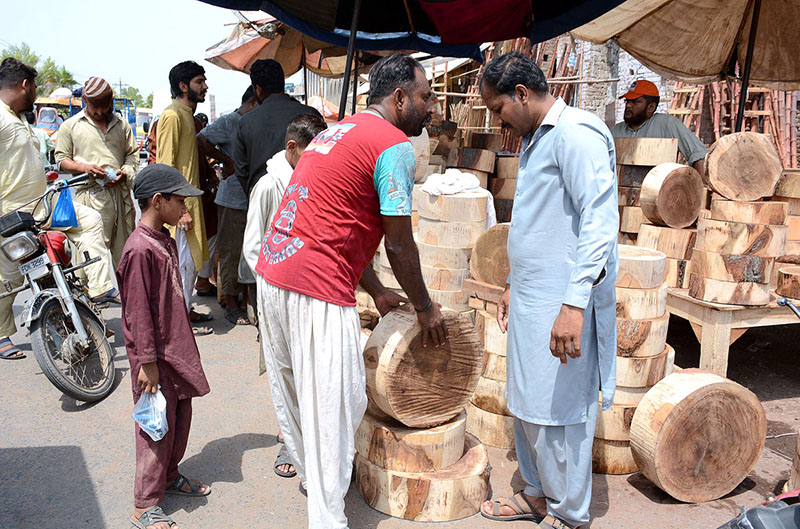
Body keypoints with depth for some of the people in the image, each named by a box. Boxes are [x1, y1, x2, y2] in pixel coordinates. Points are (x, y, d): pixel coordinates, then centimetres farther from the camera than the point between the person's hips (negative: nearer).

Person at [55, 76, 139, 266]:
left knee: (125, 248, 3)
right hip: (91, 195, -3)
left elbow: (133, 154, 21)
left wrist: (125, 172, 0)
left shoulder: (121, 125, 17)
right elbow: (61, 159, 10)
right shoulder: (70, 126, 10)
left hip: (120, 193, 3)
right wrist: (84, 167, -10)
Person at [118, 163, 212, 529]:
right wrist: (147, 362, -19)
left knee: (181, 415, 19)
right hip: (155, 354, -9)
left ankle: (169, 475, 40)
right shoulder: (140, 249, -23)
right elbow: (138, 311, -21)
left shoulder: (165, 240, 7)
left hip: (176, 345, 9)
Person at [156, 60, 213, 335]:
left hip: (190, 198, 10)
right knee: (184, 262, -3)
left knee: (192, 260, 15)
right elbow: (166, 166, -19)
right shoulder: (172, 115, -14)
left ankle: (185, 309, 27)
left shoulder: (187, 114, 16)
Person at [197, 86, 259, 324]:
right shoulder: (229, 122, -8)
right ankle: (231, 305, 9)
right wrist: (226, 160, -14)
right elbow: (201, 140, -18)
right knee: (232, 252, 0)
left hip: (253, 199, 7)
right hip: (233, 199, -7)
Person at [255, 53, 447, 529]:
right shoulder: (394, 145, -9)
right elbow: (398, 244, -9)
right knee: (335, 405, 1)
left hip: (273, 274, 10)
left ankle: (309, 473, 43)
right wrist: (425, 307, 6)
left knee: (293, 392, 23)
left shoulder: (337, 132, 20)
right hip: (317, 292, -10)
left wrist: (378, 292, 22)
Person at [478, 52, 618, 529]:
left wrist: (574, 303, -29)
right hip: (532, 302, 10)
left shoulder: (576, 133, -14)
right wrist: (515, 286, 26)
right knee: (527, 403, 17)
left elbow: (601, 220, -23)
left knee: (559, 410, 1)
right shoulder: (533, 140, 18)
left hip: (563, 307, -10)